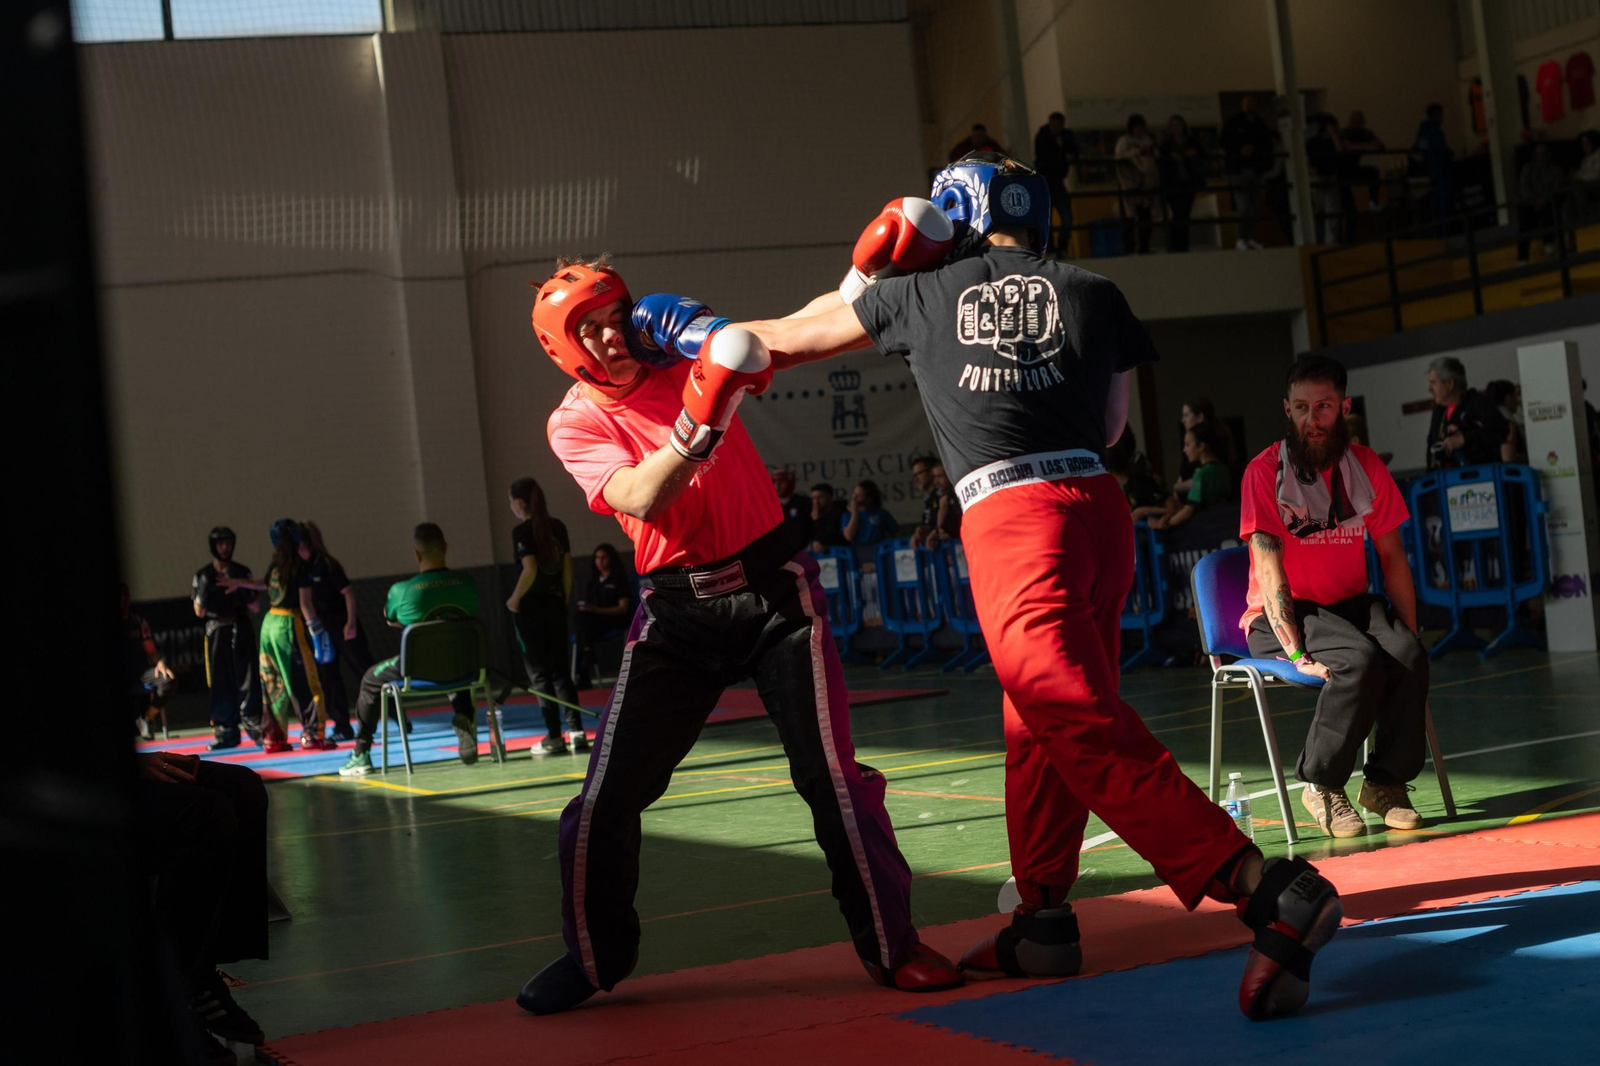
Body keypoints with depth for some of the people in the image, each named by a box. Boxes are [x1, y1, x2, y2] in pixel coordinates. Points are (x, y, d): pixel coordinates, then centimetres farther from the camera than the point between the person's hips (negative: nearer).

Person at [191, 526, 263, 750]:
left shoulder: (242, 572, 8)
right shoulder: (203, 575, 7)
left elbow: (256, 608, 5)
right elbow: (199, 611, 4)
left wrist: (242, 588, -11)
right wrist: (204, 588, -12)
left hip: (241, 630, -1)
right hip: (216, 632, 1)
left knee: (247, 681, -8)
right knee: (220, 683, 1)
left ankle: (255, 728, -8)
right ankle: (226, 733, 6)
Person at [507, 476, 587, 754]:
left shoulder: (522, 532, -12)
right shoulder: (558, 527, 6)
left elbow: (529, 569, -21)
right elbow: (567, 566, 9)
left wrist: (514, 598, -9)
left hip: (530, 607, -6)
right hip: (555, 604, 6)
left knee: (539, 672, 2)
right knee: (561, 670, 11)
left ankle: (554, 737, 2)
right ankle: (577, 730, 4)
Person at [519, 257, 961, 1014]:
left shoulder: (688, 361, 4)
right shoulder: (574, 424, -2)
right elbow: (640, 499, -19)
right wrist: (699, 423, -32)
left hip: (773, 589, 0)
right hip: (677, 611, 0)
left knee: (832, 775, -7)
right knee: (607, 797, -1)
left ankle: (890, 945, 7)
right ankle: (593, 953, 21)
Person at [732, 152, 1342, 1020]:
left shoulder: (921, 296, 14)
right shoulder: (1090, 294, 16)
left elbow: (791, 337, 29)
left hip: (1008, 518, -5)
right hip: (1098, 509, 5)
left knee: (1085, 726, -13)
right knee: (1036, 719, 20)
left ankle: (1269, 889, -25)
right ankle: (1043, 918, 26)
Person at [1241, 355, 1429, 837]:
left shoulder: (1366, 466, 5)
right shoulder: (1265, 471, -10)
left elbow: (1392, 556, 9)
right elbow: (1270, 571, -15)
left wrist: (1410, 632, -3)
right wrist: (1297, 654, -24)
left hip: (1350, 604, 5)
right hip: (1281, 616, -5)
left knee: (1408, 656, -25)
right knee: (1360, 659, -31)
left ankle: (1386, 781, -10)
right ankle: (1320, 783, -16)